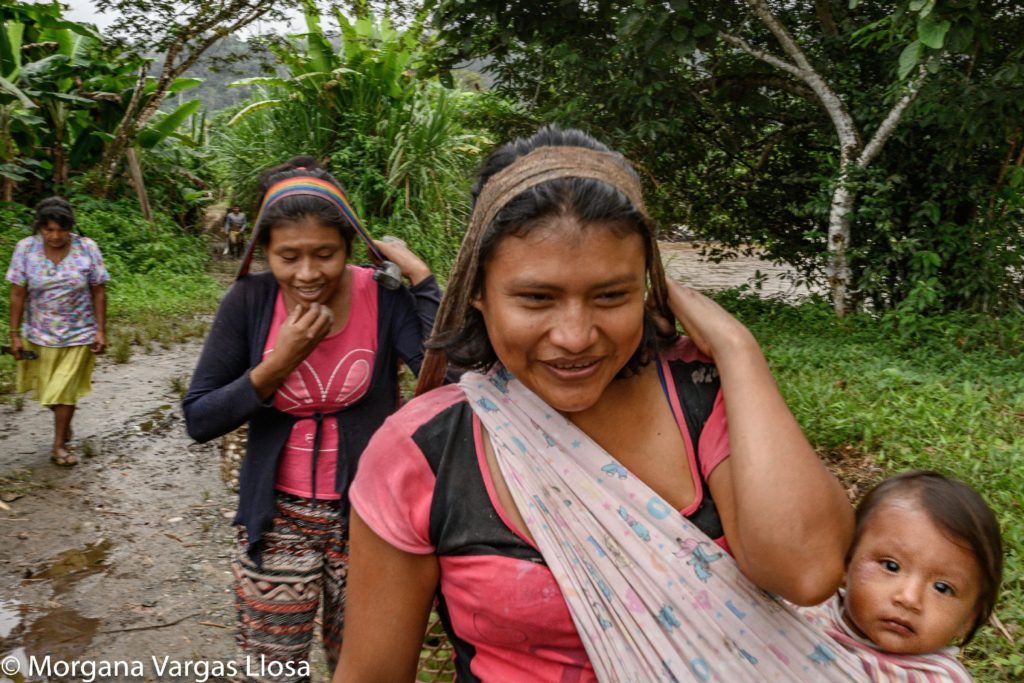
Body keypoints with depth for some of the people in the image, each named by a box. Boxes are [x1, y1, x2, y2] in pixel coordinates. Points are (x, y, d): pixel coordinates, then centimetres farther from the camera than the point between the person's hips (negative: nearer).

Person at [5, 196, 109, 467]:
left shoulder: (87, 248, -12)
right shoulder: (25, 249, -9)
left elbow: (99, 293, -7)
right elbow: (17, 294, -5)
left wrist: (101, 331, -9)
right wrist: (15, 334, -5)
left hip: (79, 334, -2)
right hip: (40, 334, 2)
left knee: (65, 391, 5)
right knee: (46, 390, 16)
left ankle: (59, 445, 19)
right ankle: (64, 421, 44)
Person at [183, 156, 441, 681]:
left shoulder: (385, 297, -14)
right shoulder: (250, 301, -9)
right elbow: (199, 420, -7)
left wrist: (420, 276, -27)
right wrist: (277, 364, -20)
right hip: (277, 519, 1)